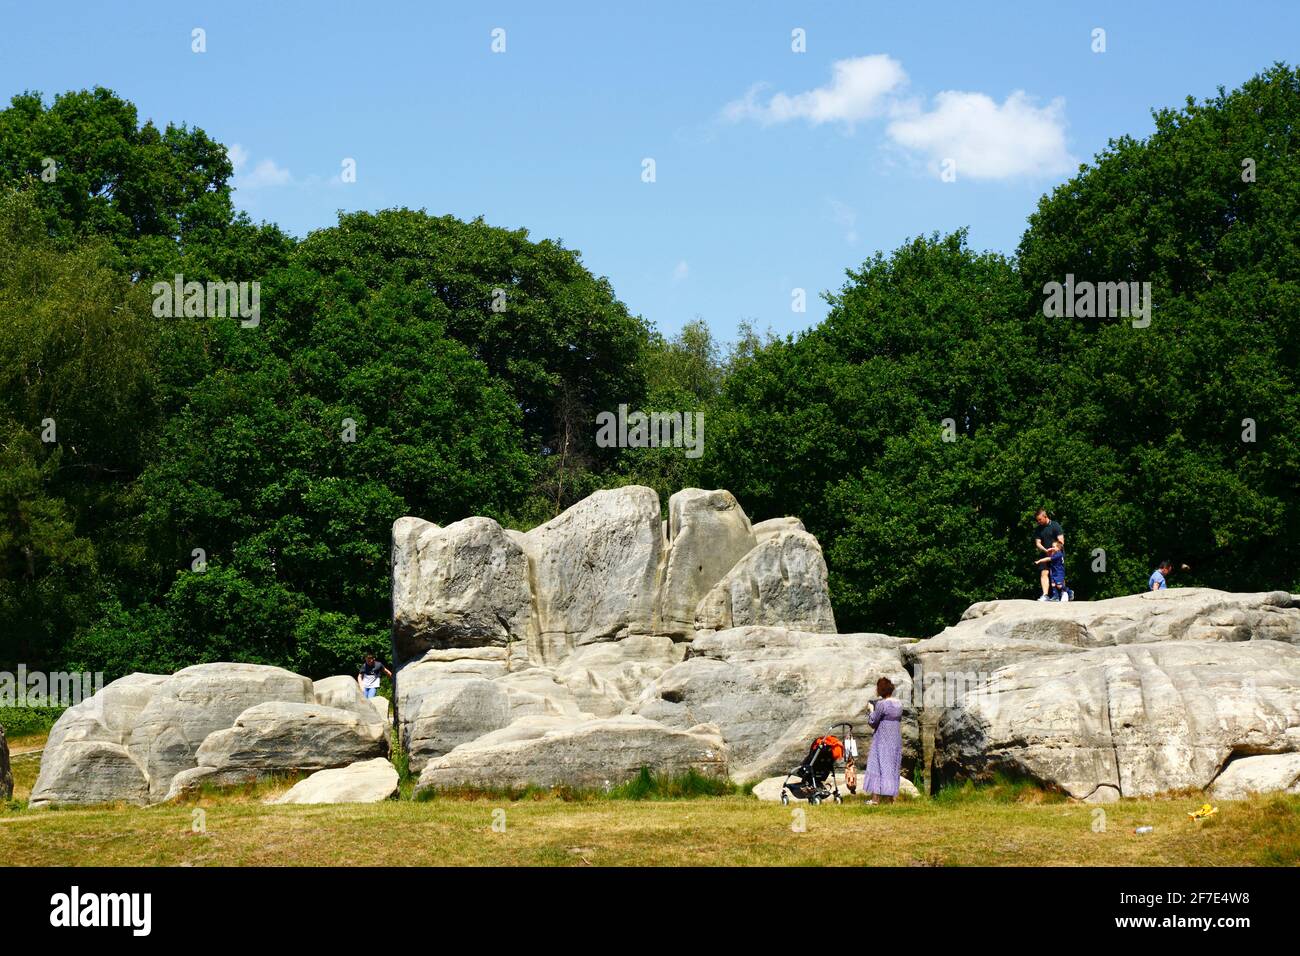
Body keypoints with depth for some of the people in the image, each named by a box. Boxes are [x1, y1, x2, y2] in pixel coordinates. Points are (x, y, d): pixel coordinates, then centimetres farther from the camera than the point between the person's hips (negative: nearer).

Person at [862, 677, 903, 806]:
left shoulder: (881, 704, -15)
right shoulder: (899, 704, 6)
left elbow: (872, 722, -12)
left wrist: (871, 711, 6)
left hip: (882, 739, -6)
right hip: (896, 739, 6)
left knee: (878, 765, -2)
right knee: (893, 766, 11)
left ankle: (876, 797, -6)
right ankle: (890, 797, 12)